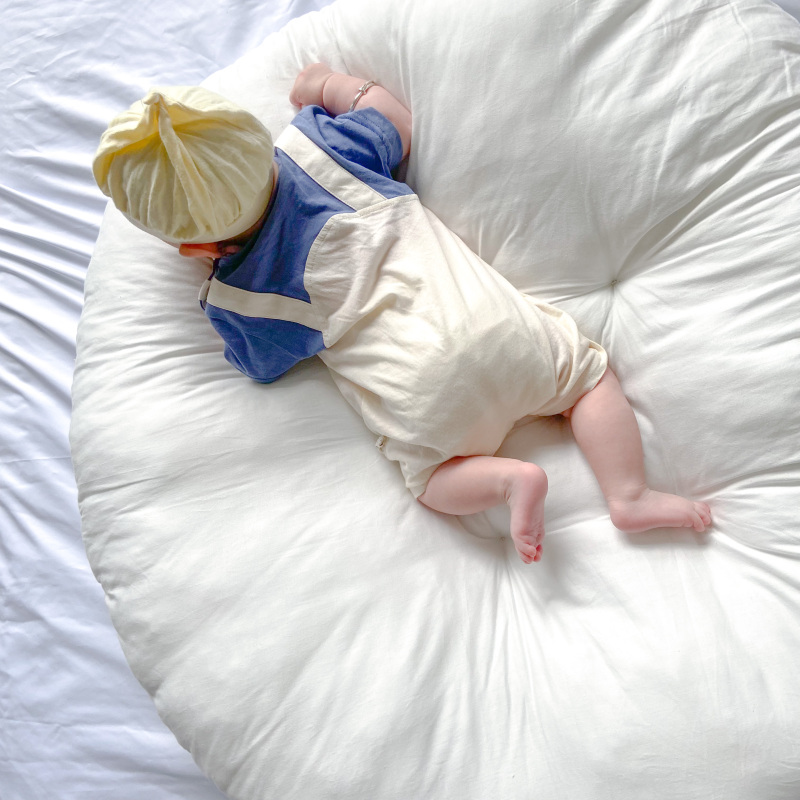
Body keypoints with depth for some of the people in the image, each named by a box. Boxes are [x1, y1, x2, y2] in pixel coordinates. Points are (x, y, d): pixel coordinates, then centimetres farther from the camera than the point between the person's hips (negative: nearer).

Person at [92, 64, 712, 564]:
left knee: (431, 477, 22)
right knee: (587, 369, 22)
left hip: (418, 393, -2)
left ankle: (509, 478, -7)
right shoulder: (311, 142, 5)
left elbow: (266, 366, 17)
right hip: (492, 319, 3)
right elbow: (397, 125, 19)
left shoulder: (234, 300, -1)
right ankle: (630, 493, 7)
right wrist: (335, 84, 34)